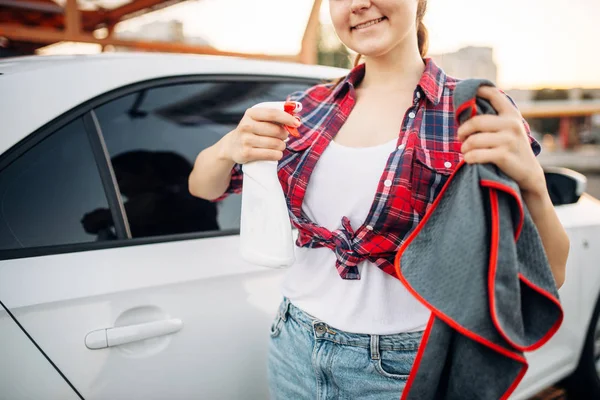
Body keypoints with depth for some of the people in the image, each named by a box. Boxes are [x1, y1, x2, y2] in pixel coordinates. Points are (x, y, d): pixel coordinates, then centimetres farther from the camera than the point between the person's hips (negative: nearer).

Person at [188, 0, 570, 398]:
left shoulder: (475, 112, -10)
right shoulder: (311, 107, 0)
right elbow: (204, 186, 5)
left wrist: (532, 179, -29)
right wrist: (230, 146, -17)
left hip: (401, 366, -3)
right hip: (296, 349, 4)